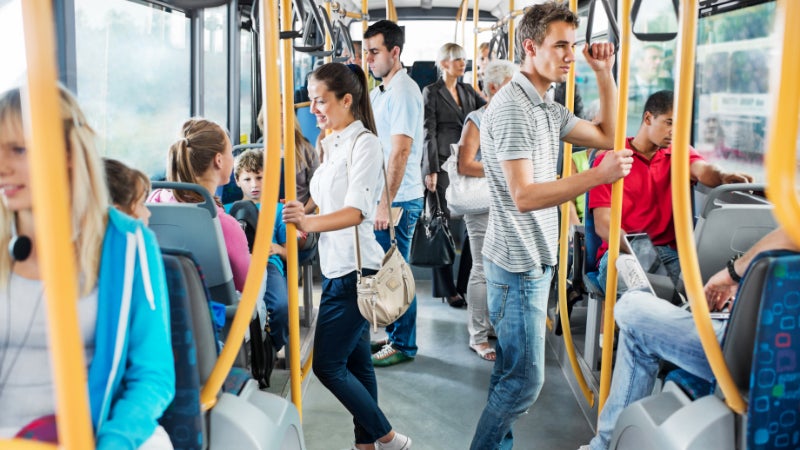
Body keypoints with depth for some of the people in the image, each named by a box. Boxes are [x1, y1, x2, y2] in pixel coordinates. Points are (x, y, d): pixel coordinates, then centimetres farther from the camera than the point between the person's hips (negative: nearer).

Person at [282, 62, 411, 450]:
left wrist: (309, 222, -37)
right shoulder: (331, 143, 13)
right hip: (337, 268, 9)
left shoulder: (364, 143, -12)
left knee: (328, 366, -5)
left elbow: (356, 212, -23)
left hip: (355, 271, -9)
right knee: (356, 363, 14)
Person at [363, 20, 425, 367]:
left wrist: (386, 203, -22)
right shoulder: (379, 92, 15)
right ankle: (393, 334, 29)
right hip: (383, 196, 9)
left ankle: (403, 345, 12)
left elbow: (400, 152, -22)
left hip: (398, 200, -9)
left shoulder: (403, 92, -14)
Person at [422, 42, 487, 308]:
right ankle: (447, 289, 7)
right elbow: (429, 133, -7)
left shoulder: (467, 91, 17)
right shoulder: (432, 92, -1)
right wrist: (431, 170, -12)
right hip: (442, 165, -6)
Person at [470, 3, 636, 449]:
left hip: (534, 260, 10)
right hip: (518, 264, -10)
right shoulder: (512, 107, -17)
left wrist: (605, 73, 11)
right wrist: (598, 176, -26)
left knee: (511, 371, 18)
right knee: (526, 379, -2)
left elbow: (607, 135, 18)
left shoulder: (548, 109, 13)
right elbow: (524, 195, -24)